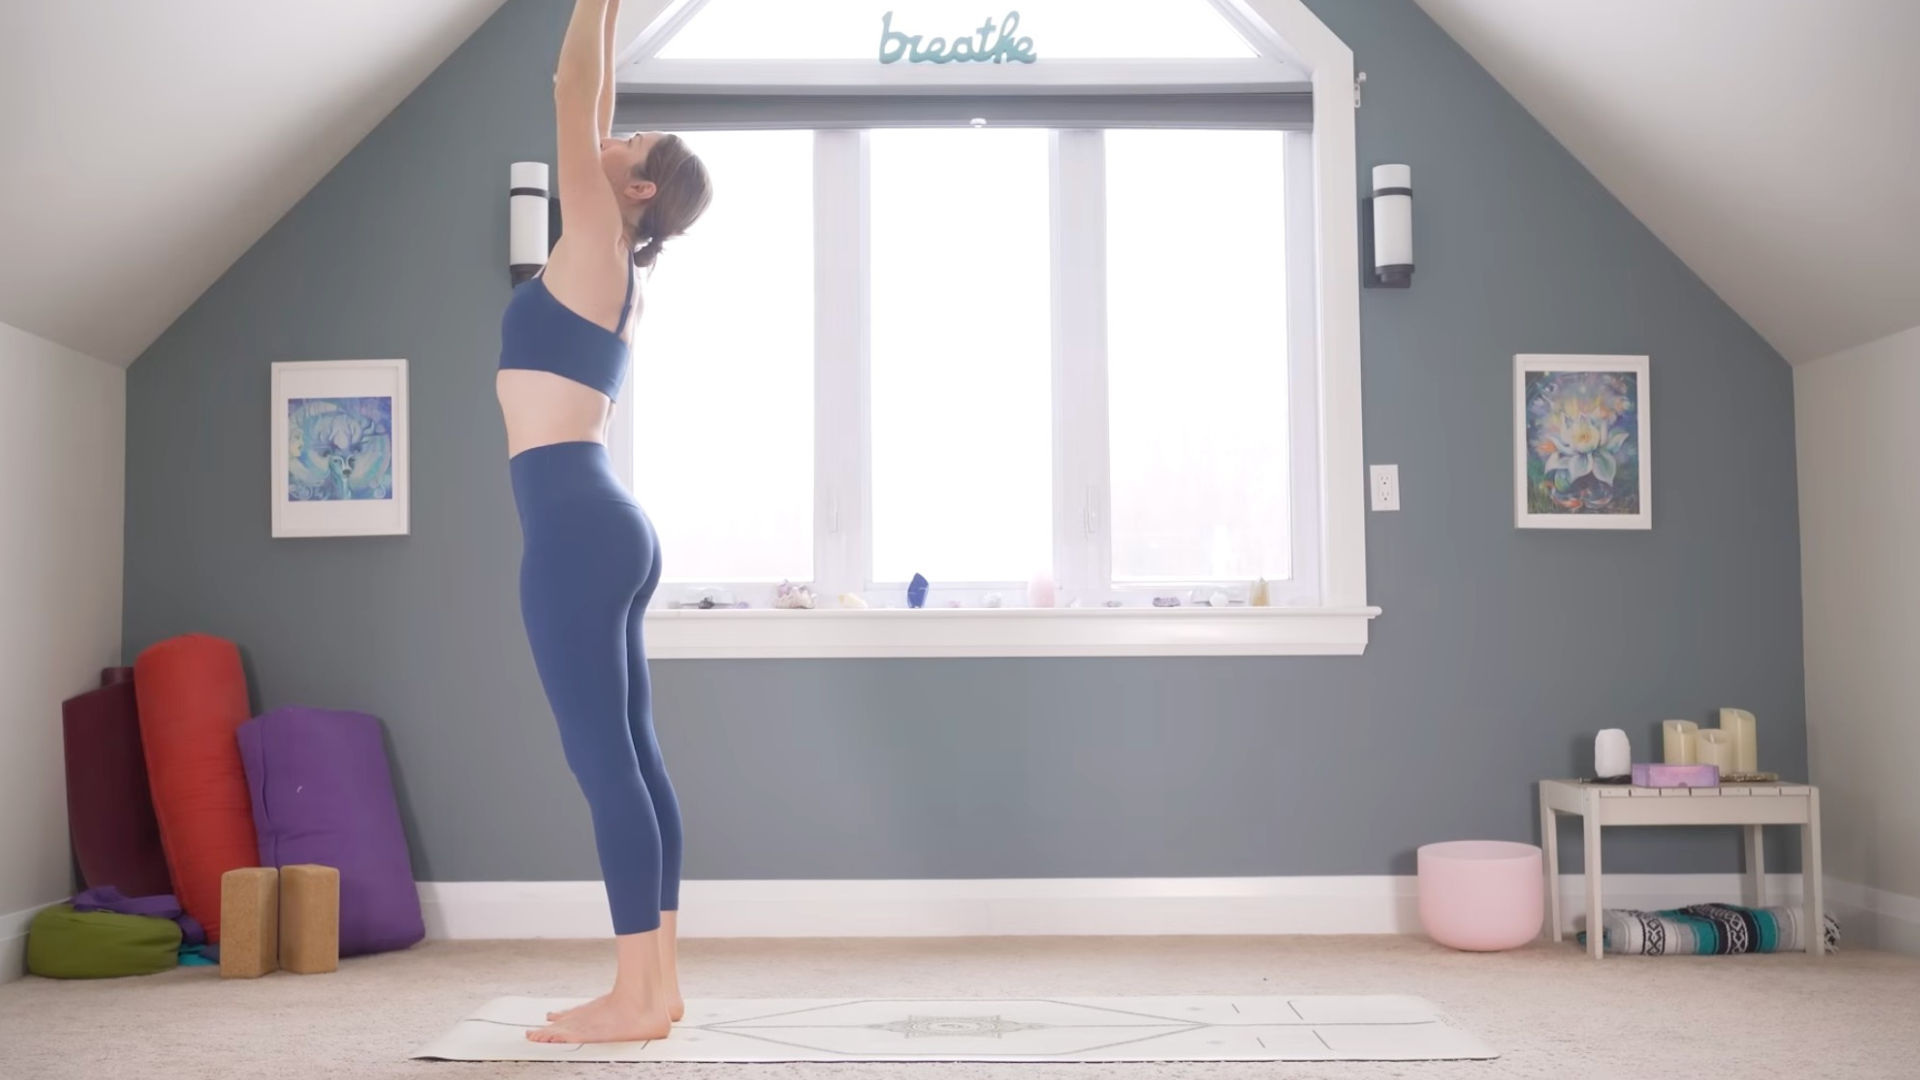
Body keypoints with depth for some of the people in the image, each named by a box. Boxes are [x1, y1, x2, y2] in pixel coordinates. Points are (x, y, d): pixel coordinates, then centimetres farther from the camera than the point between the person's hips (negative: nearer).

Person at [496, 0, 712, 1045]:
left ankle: (635, 995, -4)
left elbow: (572, 96, -1)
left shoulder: (596, 249, -3)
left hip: (575, 525, -10)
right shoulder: (607, 264, 18)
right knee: (629, 753, 8)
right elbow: (589, 110, 27)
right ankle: (656, 980, 13)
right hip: (601, 525, 10)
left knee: (603, 755, -8)